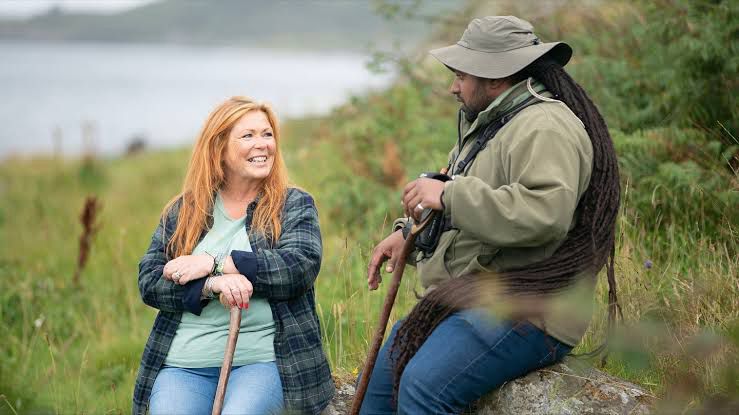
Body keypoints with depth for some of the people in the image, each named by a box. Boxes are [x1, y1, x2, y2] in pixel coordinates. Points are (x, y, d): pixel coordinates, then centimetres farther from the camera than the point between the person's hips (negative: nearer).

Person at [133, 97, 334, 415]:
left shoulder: (294, 205, 9)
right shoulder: (183, 210, 13)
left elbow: (301, 266, -9)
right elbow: (149, 281, 3)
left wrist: (215, 263, -13)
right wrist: (212, 284, -16)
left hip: (261, 359, -2)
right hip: (183, 363, 2)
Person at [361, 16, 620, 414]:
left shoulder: (545, 127, -16)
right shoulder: (486, 124, 19)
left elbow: (543, 213, -31)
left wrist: (448, 195, -27)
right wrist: (407, 233, 12)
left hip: (524, 311, -11)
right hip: (470, 301, 11)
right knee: (378, 380, 11)